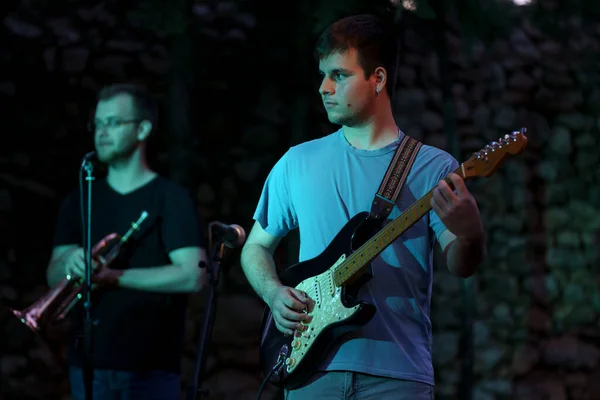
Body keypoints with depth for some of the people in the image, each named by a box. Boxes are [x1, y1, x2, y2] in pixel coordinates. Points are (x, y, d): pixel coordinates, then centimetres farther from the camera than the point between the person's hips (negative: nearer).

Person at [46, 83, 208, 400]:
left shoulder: (171, 198, -2)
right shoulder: (80, 201, 14)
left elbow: (193, 276, -12)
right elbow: (53, 278, 11)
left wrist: (114, 276, -16)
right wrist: (68, 264, -13)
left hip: (150, 365, -4)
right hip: (88, 361, 4)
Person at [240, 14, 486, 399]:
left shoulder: (432, 168, 2)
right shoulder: (298, 162, 10)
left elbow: (460, 265, -9)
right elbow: (256, 247, 18)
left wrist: (469, 236, -32)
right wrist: (275, 293, -3)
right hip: (311, 369, 2)